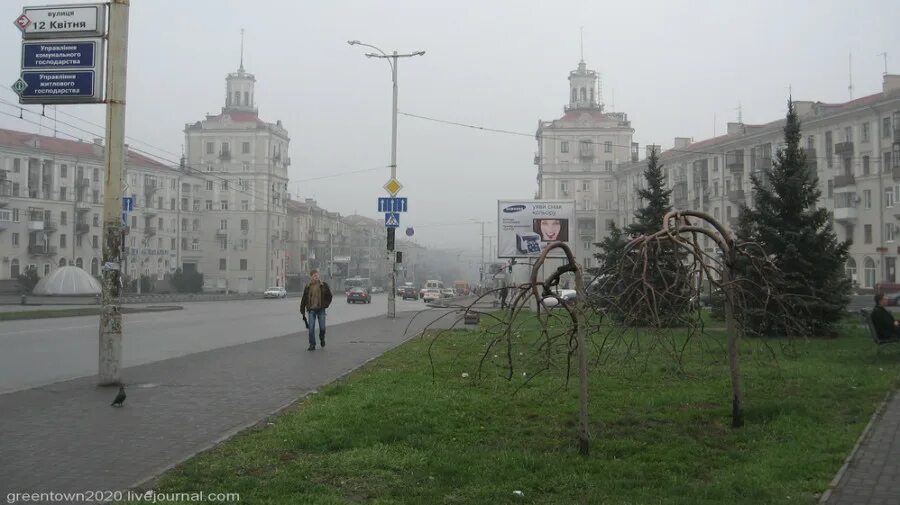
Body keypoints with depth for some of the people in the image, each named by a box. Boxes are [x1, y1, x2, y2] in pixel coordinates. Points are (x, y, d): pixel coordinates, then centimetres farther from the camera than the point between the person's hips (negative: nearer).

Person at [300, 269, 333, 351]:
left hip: (321, 309, 0)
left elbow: (329, 295, 11)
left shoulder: (324, 285, 2)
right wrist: (302, 310, 7)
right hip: (312, 310, 0)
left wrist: (326, 304, 2)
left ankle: (322, 339, 30)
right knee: (311, 328, -5)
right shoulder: (308, 287, 4)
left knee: (322, 327, -1)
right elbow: (304, 299, 9)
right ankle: (312, 345, 4)